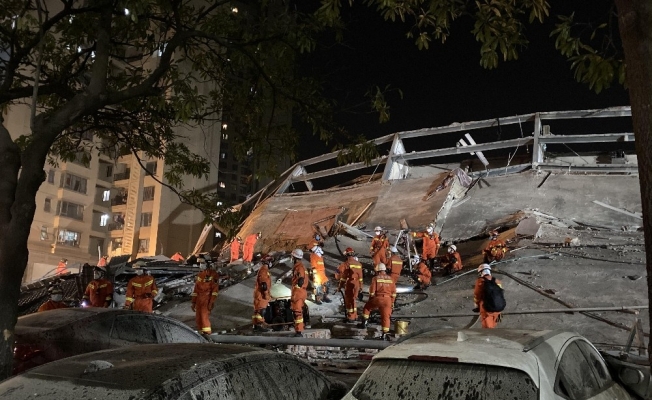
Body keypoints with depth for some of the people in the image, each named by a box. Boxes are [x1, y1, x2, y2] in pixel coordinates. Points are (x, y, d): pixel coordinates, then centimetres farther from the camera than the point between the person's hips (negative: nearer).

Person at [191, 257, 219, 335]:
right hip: (199, 299, 7)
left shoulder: (212, 274, -6)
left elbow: (215, 288, -11)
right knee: (198, 318, 5)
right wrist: (193, 302, 16)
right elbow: (195, 289, 19)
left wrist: (212, 302, -17)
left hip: (207, 299, -7)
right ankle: (201, 332, 15)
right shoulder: (199, 275, 15)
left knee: (204, 315, -18)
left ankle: (207, 332, -15)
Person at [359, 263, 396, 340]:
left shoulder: (376, 278, -1)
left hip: (377, 299, -3)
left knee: (367, 307, 23)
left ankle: (364, 322, 21)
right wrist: (392, 302, 17)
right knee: (385, 316, 6)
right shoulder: (390, 278, 10)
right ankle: (385, 334, 3)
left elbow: (372, 291, -4)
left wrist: (370, 299, 11)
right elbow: (393, 292, 10)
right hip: (387, 300, 3)